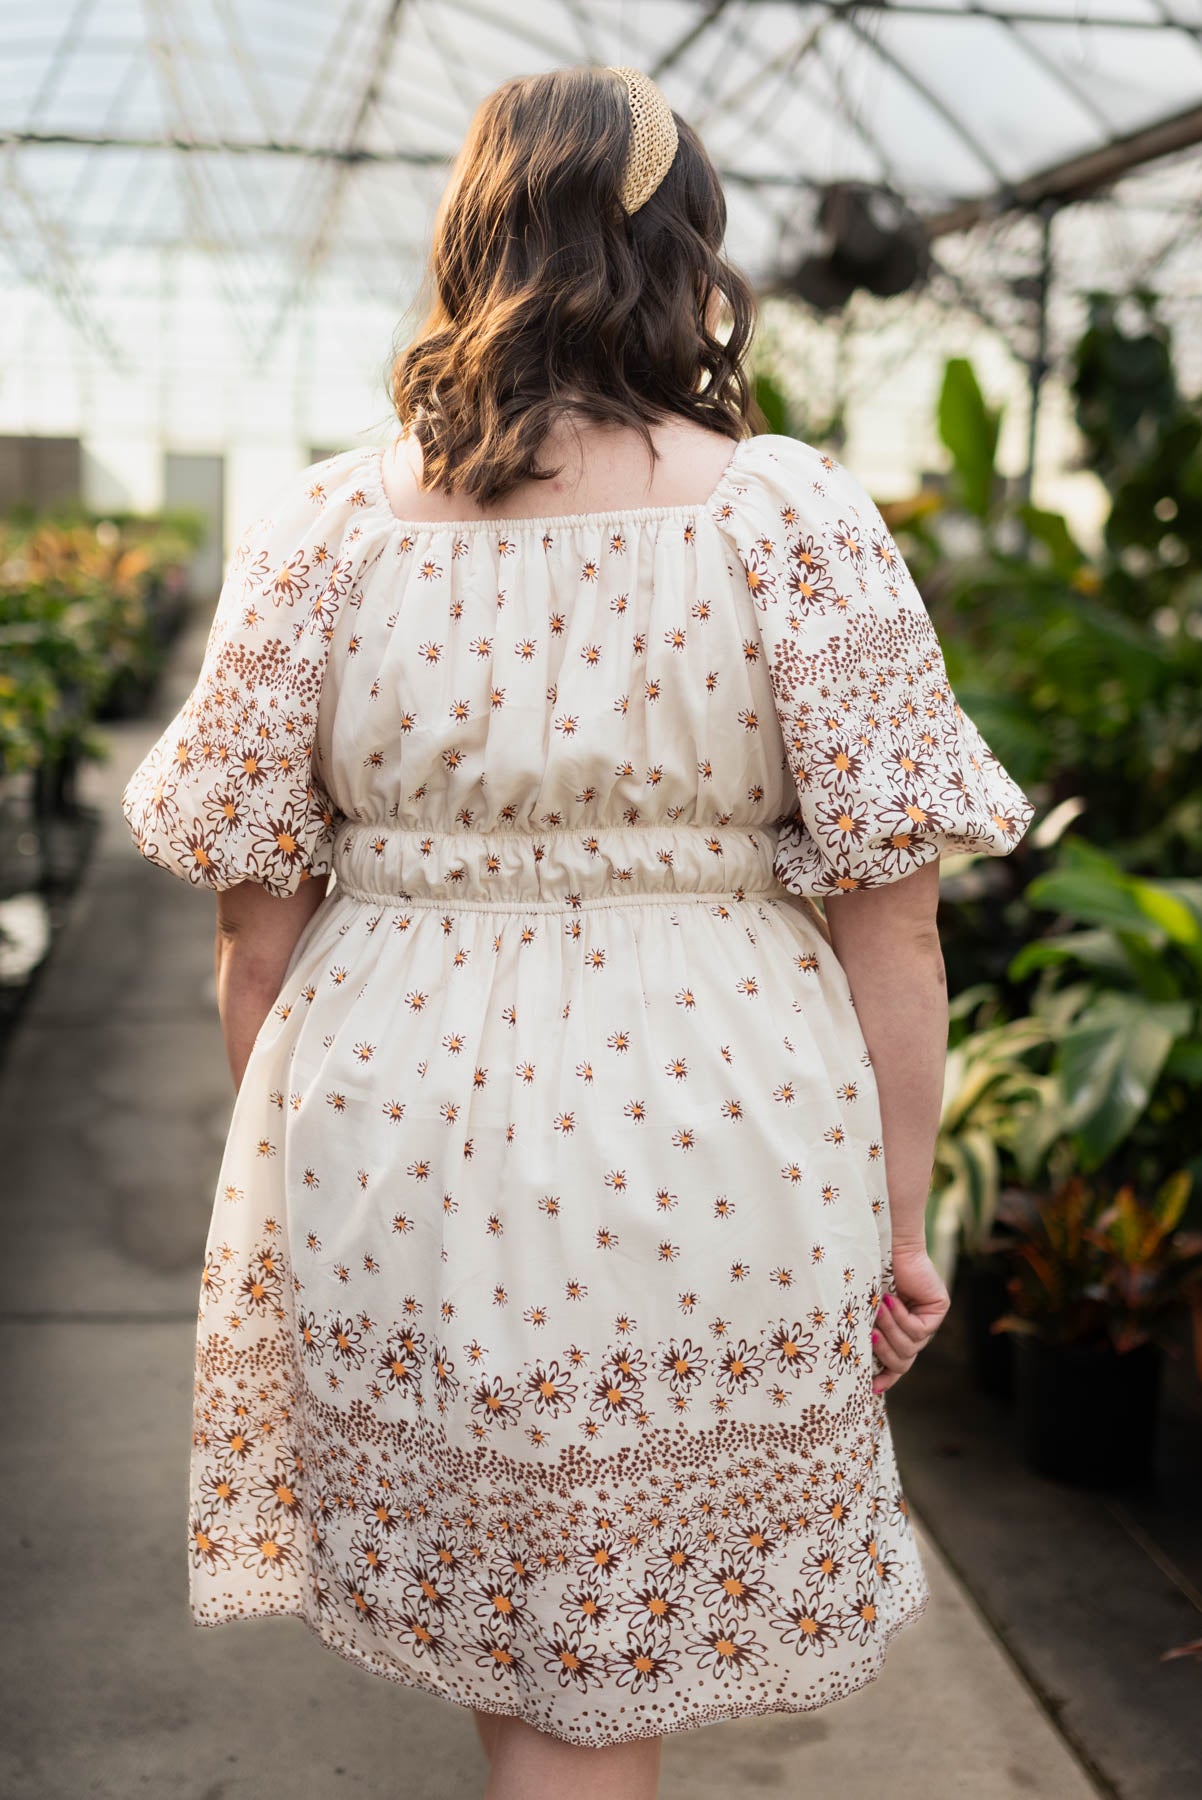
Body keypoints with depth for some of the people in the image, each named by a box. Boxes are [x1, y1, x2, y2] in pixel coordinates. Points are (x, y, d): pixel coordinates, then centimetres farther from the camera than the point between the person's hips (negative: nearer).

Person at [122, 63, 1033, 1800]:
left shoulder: (322, 526, -2)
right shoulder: (797, 520, -7)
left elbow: (258, 925, 1)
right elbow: (890, 921, -8)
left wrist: (289, 1179, 15)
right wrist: (897, 1221, 3)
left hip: (388, 1155, 2)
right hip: (710, 1177, -1)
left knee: (509, 1646, 24)